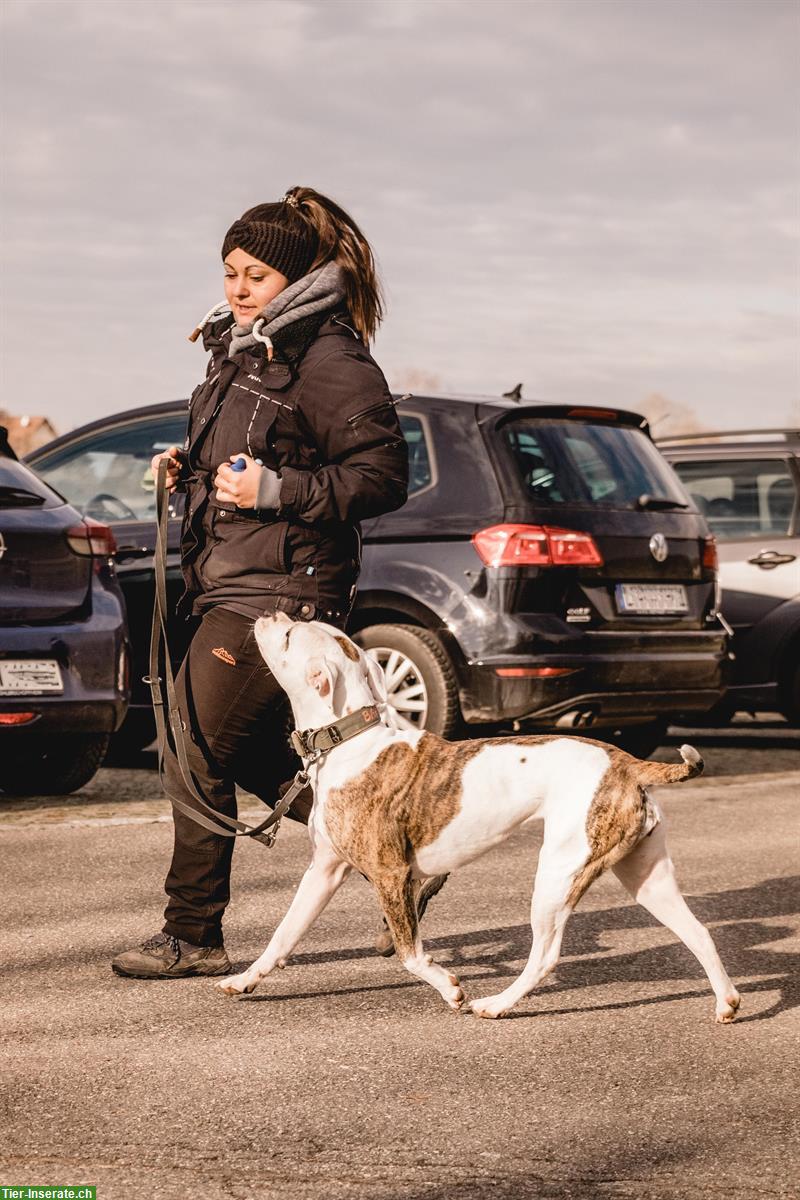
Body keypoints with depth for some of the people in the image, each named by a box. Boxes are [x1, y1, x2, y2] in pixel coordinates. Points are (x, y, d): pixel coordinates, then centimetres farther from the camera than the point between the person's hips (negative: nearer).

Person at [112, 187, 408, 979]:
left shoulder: (329, 359, -12)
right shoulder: (241, 348, 16)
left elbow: (383, 476, -16)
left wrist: (273, 491, -21)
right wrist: (189, 467, 8)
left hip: (279, 590, -10)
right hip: (228, 585, 10)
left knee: (195, 753, -8)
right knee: (253, 752, 16)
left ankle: (193, 937, 2)